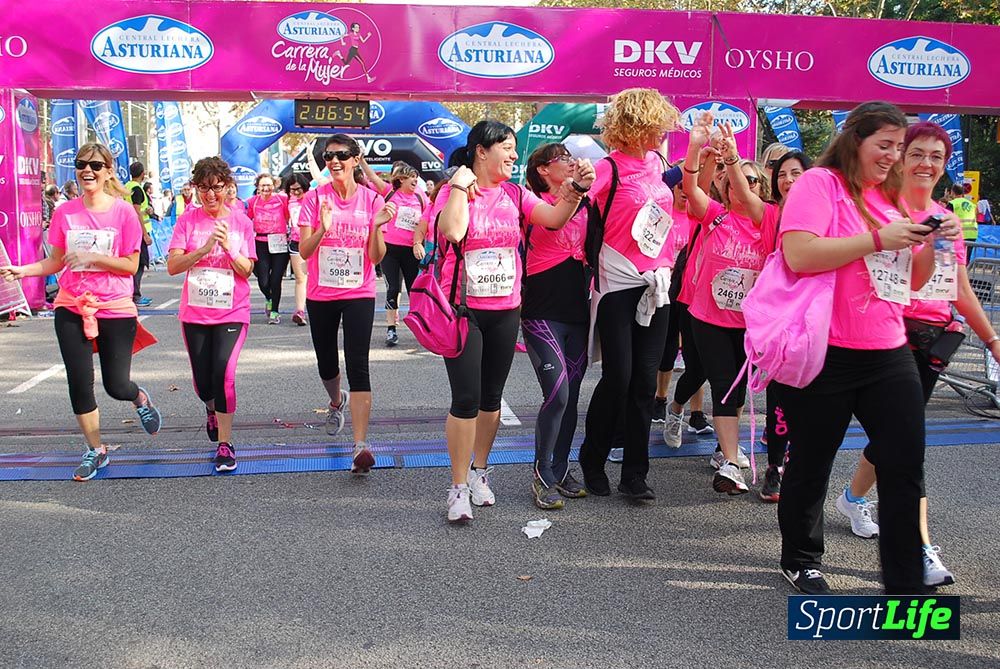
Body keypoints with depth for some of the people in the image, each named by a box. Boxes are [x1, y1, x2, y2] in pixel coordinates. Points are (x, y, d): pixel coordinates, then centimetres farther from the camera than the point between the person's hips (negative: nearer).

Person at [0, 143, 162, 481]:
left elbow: (131, 265, -8)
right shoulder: (65, 213, 2)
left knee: (116, 385, 0)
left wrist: (92, 257, -19)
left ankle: (140, 399, 38)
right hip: (72, 309, 3)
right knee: (79, 383, 4)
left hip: (115, 310, -3)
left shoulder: (123, 212, -7)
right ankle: (96, 451, 20)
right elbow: (56, 261, 8)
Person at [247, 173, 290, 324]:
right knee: (263, 282, -2)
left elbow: (289, 217, 5)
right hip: (261, 244, 1)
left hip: (280, 244, -1)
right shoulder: (252, 202, 2)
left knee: (276, 280, -2)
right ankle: (268, 298, 32)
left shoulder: (282, 199, -3)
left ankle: (274, 312, 14)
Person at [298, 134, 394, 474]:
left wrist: (377, 226, -21)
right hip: (320, 295, 2)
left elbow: (376, 258, -4)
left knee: (358, 366, -14)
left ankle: (361, 446, -18)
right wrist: (323, 229, -26)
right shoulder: (315, 198, -2)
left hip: (359, 295, -2)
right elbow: (303, 251, -8)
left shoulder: (372, 200, -3)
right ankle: (337, 401, 52)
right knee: (326, 364, 16)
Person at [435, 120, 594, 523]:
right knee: (466, 398, -7)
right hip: (462, 309, -4)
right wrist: (460, 185, -18)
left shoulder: (515, 195, 7)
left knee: (491, 397, 13)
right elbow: (453, 230, -24)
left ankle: (479, 471, 31)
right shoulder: (453, 191, -5)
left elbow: (554, 218, -7)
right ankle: (459, 487, 6)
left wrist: (577, 189, -21)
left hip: (505, 310, 5)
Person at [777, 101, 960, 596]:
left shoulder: (889, 198, 16)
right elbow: (799, 254, -22)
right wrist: (881, 239, -18)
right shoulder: (820, 184, -5)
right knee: (811, 465, 9)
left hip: (888, 353, 7)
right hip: (824, 355, -6)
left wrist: (933, 244, 2)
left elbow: (912, 281, 21)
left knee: (905, 466, 2)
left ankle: (906, 582, 13)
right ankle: (800, 562, 30)